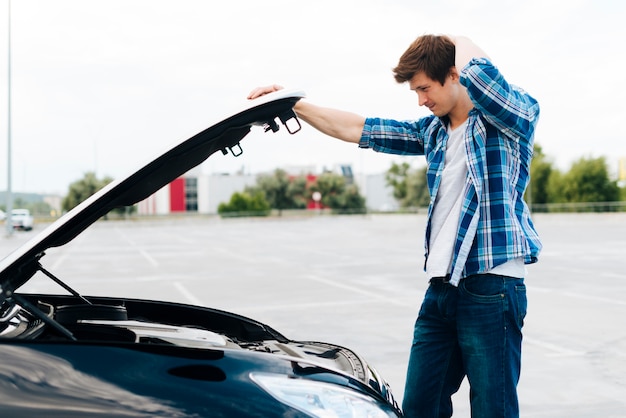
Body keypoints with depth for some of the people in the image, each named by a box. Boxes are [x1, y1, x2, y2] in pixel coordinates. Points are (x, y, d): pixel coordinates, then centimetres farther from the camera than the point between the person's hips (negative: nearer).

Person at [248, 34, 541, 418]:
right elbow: (354, 129, 17)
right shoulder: (433, 131, 15)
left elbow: (476, 70, -24)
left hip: (492, 286, -7)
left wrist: (458, 42, -1)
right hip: (441, 287, 7)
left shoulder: (515, 117, -4)